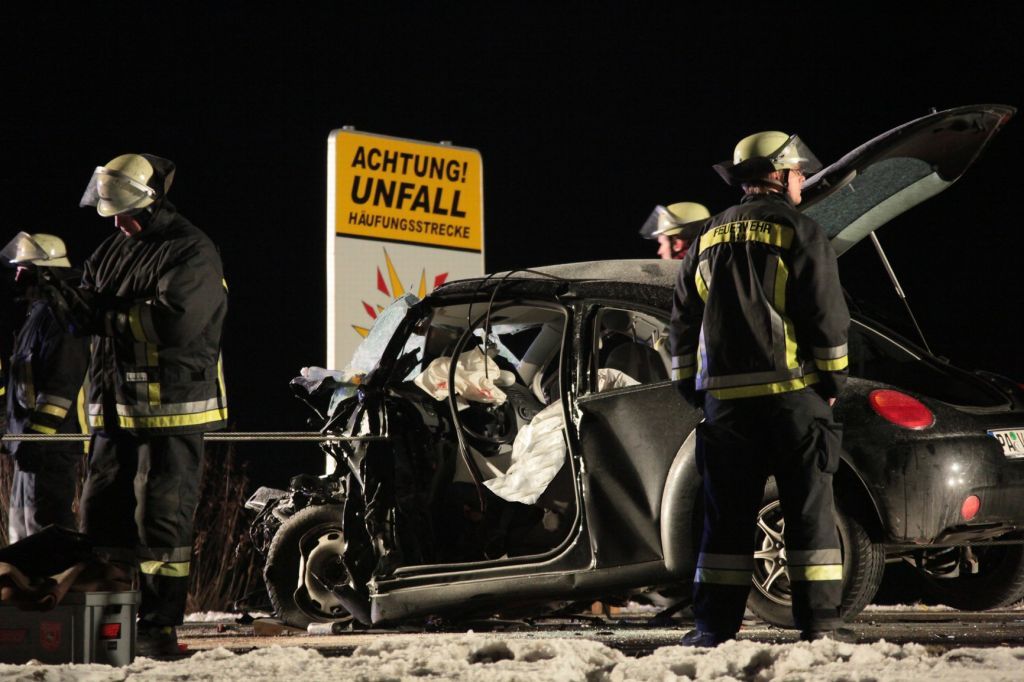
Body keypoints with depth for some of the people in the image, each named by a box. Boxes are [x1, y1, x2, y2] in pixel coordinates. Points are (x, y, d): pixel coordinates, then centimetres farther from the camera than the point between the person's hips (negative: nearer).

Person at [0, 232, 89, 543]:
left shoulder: (58, 316, -15)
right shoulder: (39, 314, 19)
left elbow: (61, 385, -23)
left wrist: (35, 434, -24)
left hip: (49, 447, -11)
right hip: (33, 446, 11)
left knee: (44, 526, -11)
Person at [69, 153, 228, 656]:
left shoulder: (192, 253, -8)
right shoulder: (113, 252, 17)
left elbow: (176, 319, -22)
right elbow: (85, 311, 14)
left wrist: (111, 313, -13)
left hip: (172, 408, -8)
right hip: (115, 407, 8)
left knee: (161, 519, -6)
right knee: (102, 514, 9)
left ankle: (160, 627, -1)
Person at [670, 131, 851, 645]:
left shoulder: (710, 238, 15)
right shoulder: (797, 231, -2)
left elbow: (683, 321, 16)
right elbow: (827, 315, -7)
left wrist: (693, 389, 20)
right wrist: (832, 381, 2)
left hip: (725, 397, 4)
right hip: (792, 392, -4)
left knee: (727, 514, 6)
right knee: (809, 509, 0)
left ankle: (716, 623, 3)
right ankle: (818, 620, -2)